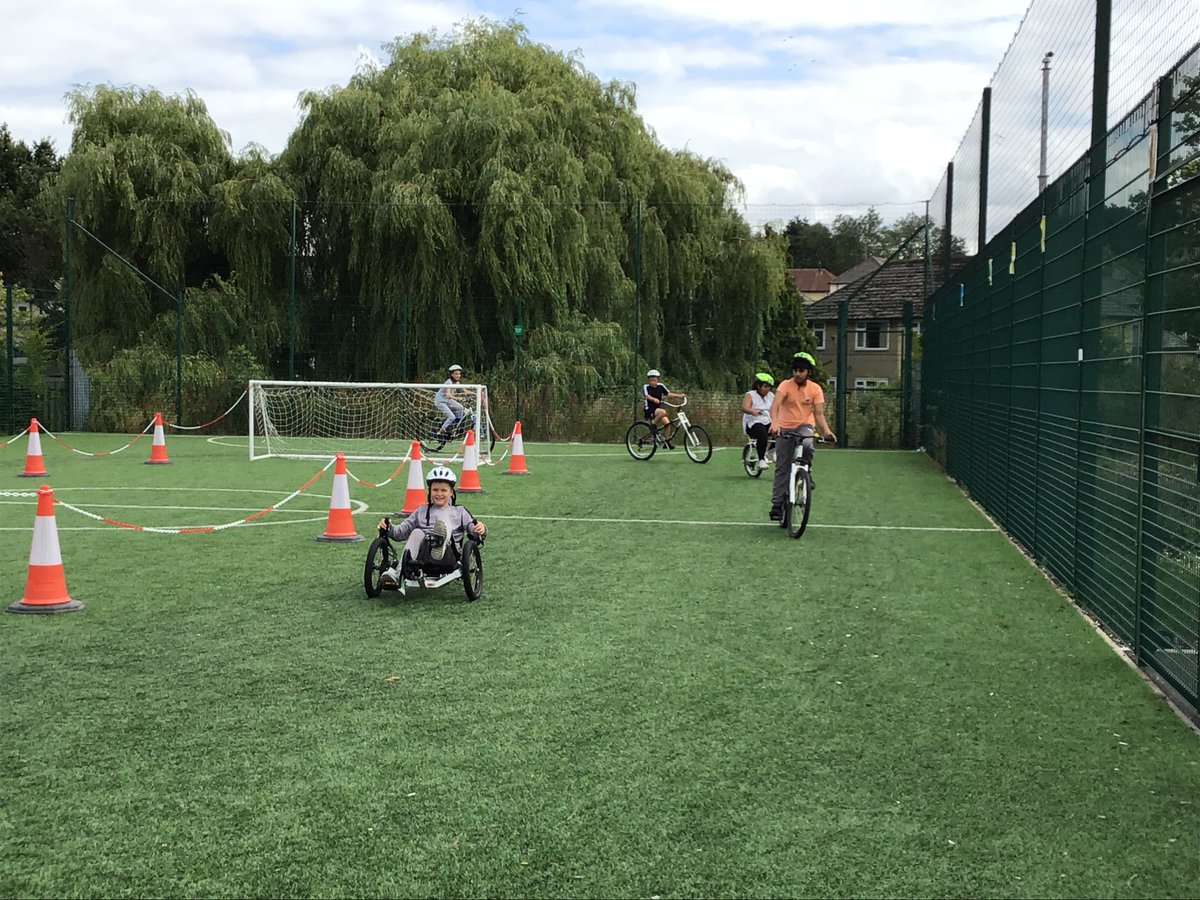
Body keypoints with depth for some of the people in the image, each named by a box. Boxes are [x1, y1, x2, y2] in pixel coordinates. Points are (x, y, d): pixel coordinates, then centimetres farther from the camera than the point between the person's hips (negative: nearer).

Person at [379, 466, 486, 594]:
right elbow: (401, 531, 24)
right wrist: (389, 528, 3)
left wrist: (481, 529, -13)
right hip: (421, 553, 2)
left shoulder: (459, 511, 23)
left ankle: (440, 546, -66)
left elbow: (473, 528, 11)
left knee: (443, 523, -28)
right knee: (416, 533, -30)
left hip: (447, 556, -2)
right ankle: (398, 575, -49)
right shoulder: (421, 511, 30)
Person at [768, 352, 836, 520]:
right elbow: (775, 405, -28)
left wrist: (826, 430, -29)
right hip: (785, 428, -1)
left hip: (804, 426, 1)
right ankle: (777, 504, 5)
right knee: (782, 468, -2)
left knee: (806, 445, -35)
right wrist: (774, 422, -47)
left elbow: (818, 413, -11)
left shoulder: (815, 389, -7)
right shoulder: (786, 385, -13)